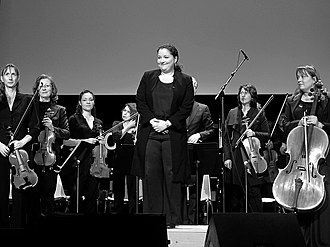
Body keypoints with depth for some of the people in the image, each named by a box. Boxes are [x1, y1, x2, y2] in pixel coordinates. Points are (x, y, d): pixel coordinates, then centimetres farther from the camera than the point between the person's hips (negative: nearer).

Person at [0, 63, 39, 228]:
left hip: (21, 151, 0)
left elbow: (34, 129, 6)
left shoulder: (26, 101, 8)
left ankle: (19, 225, 3)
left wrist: (23, 141, -9)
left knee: (20, 193, -3)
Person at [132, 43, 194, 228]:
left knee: (171, 175, -1)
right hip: (150, 133, 2)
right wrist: (152, 120, -8)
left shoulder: (185, 81, 5)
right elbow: (140, 102, 7)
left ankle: (172, 218, 6)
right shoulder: (148, 77, 11)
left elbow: (187, 107, -1)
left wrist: (167, 123, -11)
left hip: (174, 134, -2)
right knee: (150, 174, 1)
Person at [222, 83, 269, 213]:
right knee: (235, 194, 2)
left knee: (254, 194, -5)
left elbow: (267, 135, 5)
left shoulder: (259, 114, 7)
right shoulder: (232, 113, 13)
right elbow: (226, 137, 11)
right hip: (235, 159, 2)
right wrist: (227, 157, 2)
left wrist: (254, 133, -13)